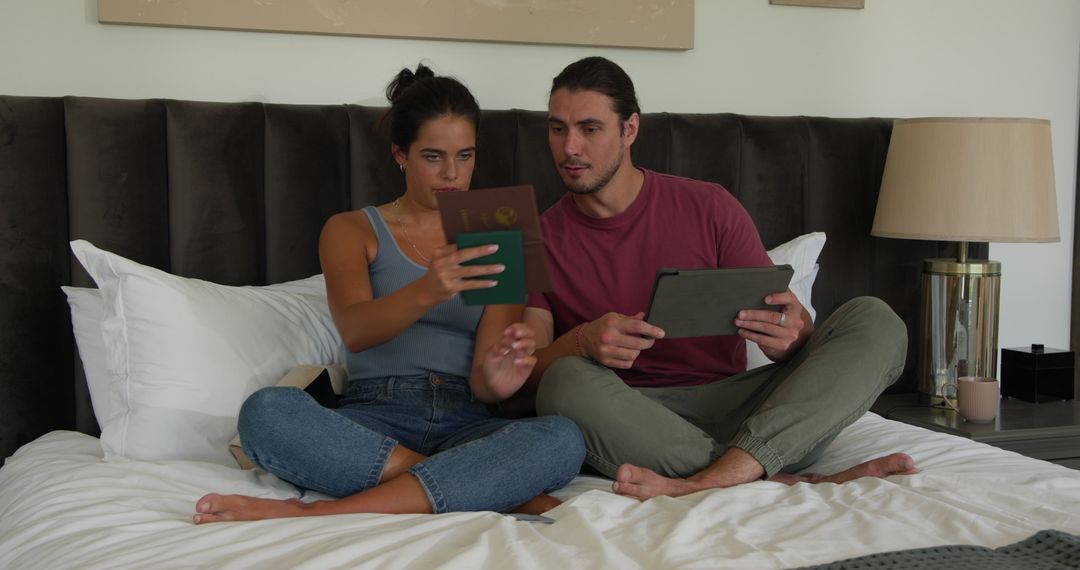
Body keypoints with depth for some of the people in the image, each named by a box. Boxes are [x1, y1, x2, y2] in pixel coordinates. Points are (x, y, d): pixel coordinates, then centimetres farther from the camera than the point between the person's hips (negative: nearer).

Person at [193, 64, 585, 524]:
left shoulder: (494, 243, 15)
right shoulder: (351, 230, 12)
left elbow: (483, 385, 4)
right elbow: (354, 330, -10)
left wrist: (495, 378, -22)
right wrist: (426, 291, -31)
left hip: (467, 426, 1)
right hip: (376, 423, -1)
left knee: (563, 439, -32)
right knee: (266, 412, -31)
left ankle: (316, 512, -31)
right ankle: (505, 491, -28)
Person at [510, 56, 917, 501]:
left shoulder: (709, 208, 7)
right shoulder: (541, 239, 7)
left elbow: (791, 325, 5)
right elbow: (524, 378, -3)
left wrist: (790, 335, -21)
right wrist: (580, 342, -25)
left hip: (732, 405, 2)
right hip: (631, 422, -1)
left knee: (875, 321, -17)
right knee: (566, 383, -35)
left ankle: (711, 480, -36)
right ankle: (796, 484, -29)